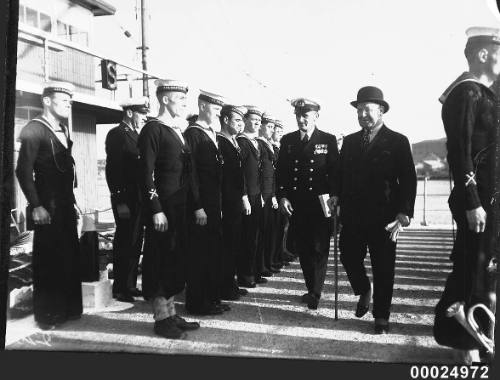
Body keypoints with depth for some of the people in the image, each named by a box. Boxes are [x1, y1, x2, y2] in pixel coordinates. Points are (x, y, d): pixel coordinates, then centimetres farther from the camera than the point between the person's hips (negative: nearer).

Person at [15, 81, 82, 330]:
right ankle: (47, 315, 17)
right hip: (48, 207, -8)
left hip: (66, 204, 8)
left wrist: (71, 201, 11)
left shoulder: (62, 130, 14)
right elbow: (23, 171, -16)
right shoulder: (34, 129, -10)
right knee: (48, 259, 2)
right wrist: (35, 206, -19)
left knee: (69, 257, 13)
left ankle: (68, 308, 26)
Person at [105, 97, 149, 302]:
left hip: (139, 199, 8)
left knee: (135, 243, 12)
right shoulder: (116, 134, -8)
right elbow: (113, 170, -14)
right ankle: (119, 288, 9)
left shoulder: (136, 135, 18)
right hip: (125, 199, -8)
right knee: (124, 243, -1)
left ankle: (130, 285, 22)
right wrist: (120, 202, -19)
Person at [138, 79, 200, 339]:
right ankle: (161, 319, 13)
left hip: (180, 207, 9)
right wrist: (156, 211, -19)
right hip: (162, 207, -9)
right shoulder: (152, 130, -10)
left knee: (176, 260, 13)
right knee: (161, 261, 1)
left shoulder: (177, 131, 15)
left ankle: (170, 313, 25)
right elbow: (147, 174, -16)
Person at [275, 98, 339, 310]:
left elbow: (335, 172, 0)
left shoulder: (328, 140, 2)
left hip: (320, 203, -3)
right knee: (303, 249, 10)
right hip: (295, 204, 3)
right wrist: (282, 196, -1)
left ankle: (316, 293, 8)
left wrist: (333, 197, -9)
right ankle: (311, 289, 24)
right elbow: (280, 171, 9)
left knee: (319, 249, -2)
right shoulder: (287, 140, 9)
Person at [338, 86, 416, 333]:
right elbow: (341, 176, 12)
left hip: (383, 217, -3)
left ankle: (381, 317, 19)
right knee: (349, 258, 6)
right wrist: (339, 204, 0)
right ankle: (364, 292, 36)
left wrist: (404, 214, -13)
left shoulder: (397, 142, 0)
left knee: (383, 269, 3)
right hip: (352, 216, 3)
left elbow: (408, 181, -4)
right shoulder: (349, 141, 11)